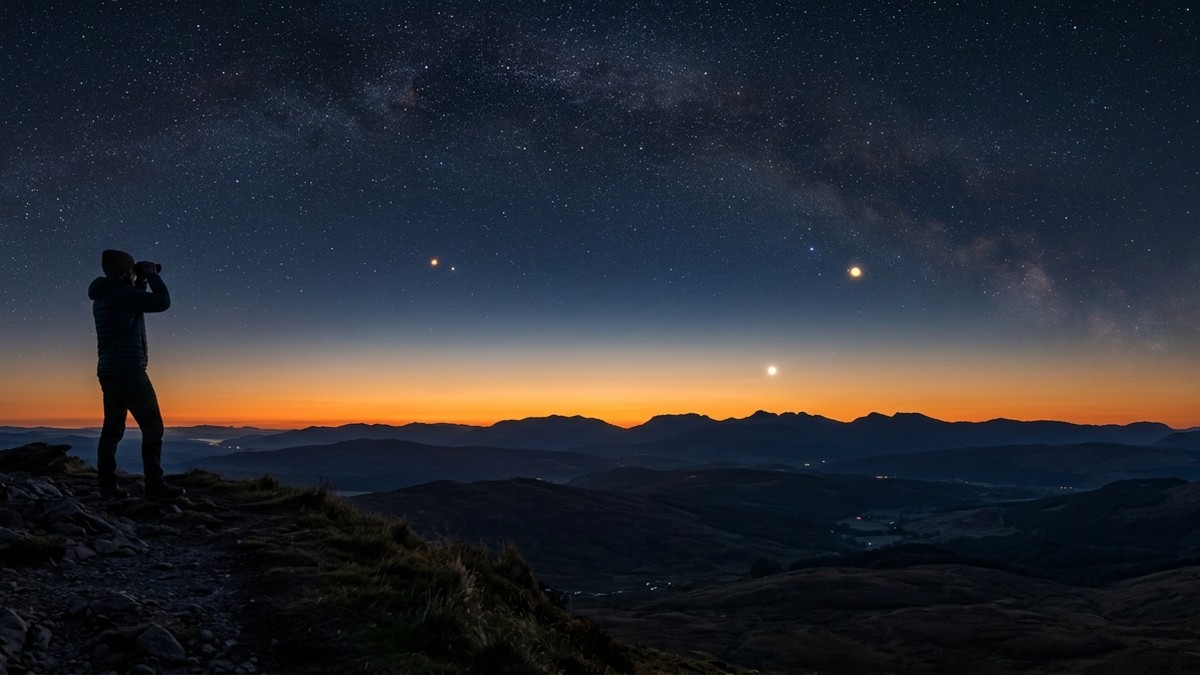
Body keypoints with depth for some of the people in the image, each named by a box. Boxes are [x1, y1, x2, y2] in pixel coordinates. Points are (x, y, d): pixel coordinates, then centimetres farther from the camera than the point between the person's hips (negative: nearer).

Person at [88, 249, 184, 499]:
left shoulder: (102, 298, 16)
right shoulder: (123, 293, -12)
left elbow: (135, 306, 30)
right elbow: (162, 302, -14)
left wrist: (142, 281, 21)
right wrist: (152, 275, -2)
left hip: (108, 372, 10)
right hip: (129, 372, -10)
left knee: (112, 429, 10)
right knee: (152, 427, -7)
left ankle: (107, 485, 10)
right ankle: (155, 485, -10)